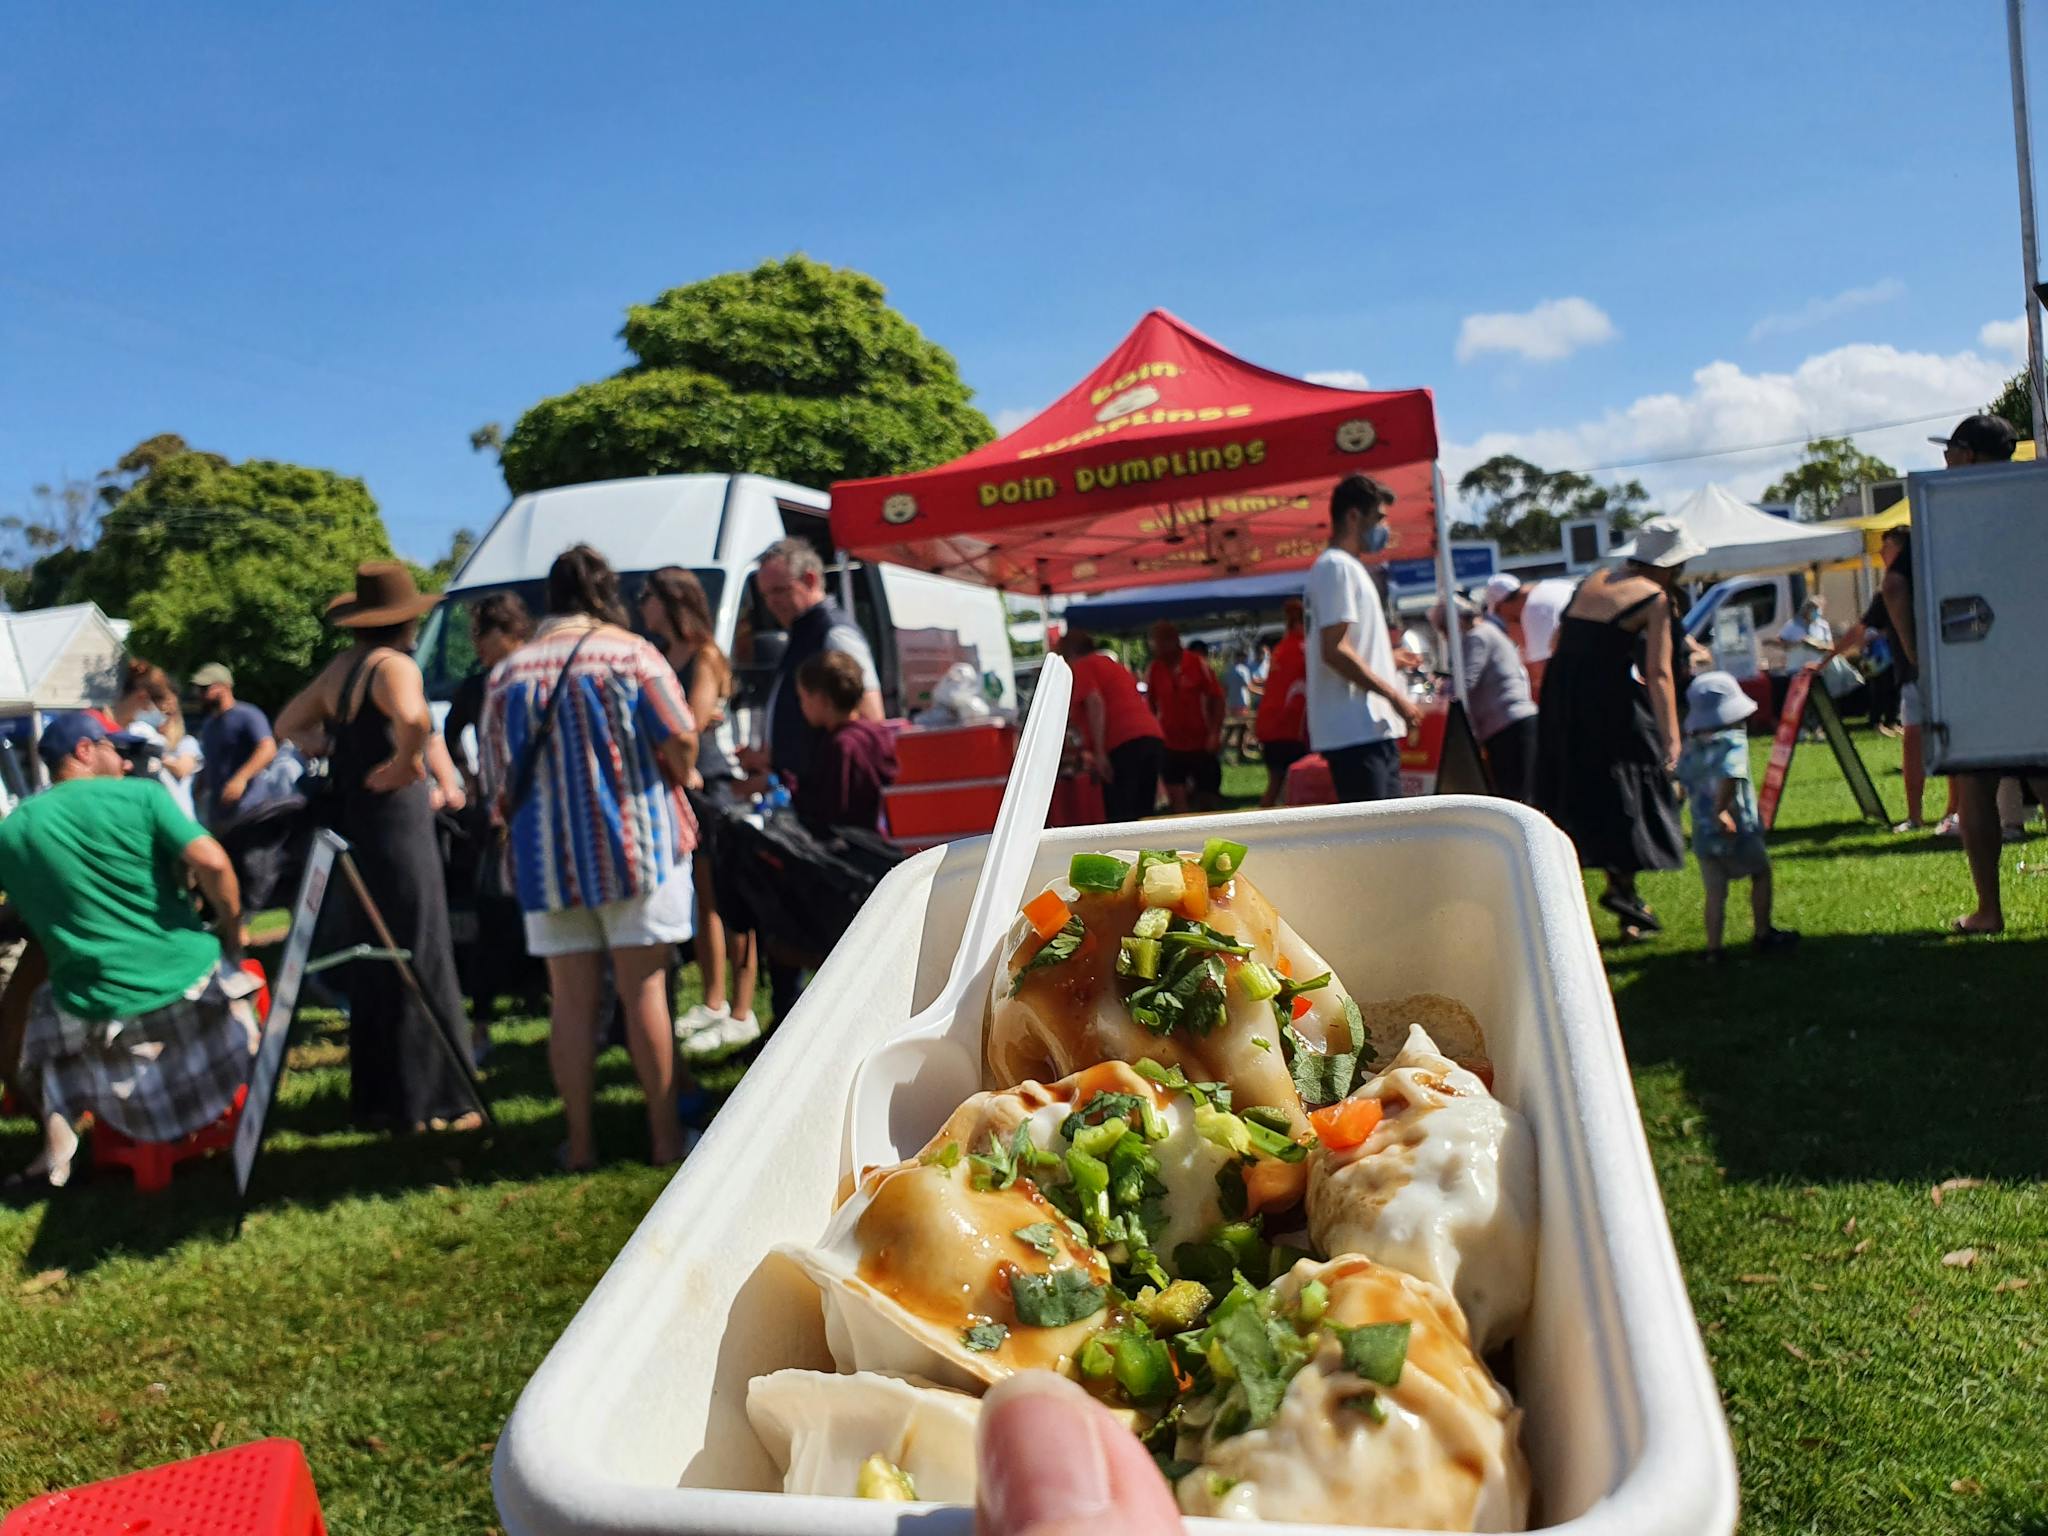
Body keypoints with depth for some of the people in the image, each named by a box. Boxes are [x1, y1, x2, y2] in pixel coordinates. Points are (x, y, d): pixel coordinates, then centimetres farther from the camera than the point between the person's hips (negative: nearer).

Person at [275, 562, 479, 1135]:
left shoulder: (339, 668, 12)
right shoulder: (393, 664, -13)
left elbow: (288, 725, 25)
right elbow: (414, 720, -34)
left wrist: (332, 753, 12)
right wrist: (404, 765, -17)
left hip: (351, 827, 8)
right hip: (397, 827, -8)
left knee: (371, 963, 15)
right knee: (416, 963, -2)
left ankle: (376, 1096, 24)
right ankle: (425, 1099, 2)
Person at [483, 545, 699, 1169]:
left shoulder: (507, 673, 3)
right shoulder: (630, 653, -4)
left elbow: (500, 780, 3)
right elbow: (681, 744, -9)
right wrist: (676, 785, 12)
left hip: (549, 857, 2)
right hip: (639, 846, -2)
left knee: (571, 999, 7)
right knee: (645, 990, 4)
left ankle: (580, 1141, 12)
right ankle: (665, 1134, 9)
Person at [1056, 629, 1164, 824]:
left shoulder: (1081, 667, 5)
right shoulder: (1113, 664, 30)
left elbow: (1095, 703, -11)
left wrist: (1099, 753, -16)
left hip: (1122, 744, -8)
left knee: (1119, 817, -9)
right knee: (1143, 817, 9)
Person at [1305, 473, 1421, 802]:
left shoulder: (1350, 568, 21)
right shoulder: (1335, 566, -10)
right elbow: (1335, 650, -19)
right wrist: (1395, 696, -16)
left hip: (1373, 728, 10)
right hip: (1355, 730, -10)